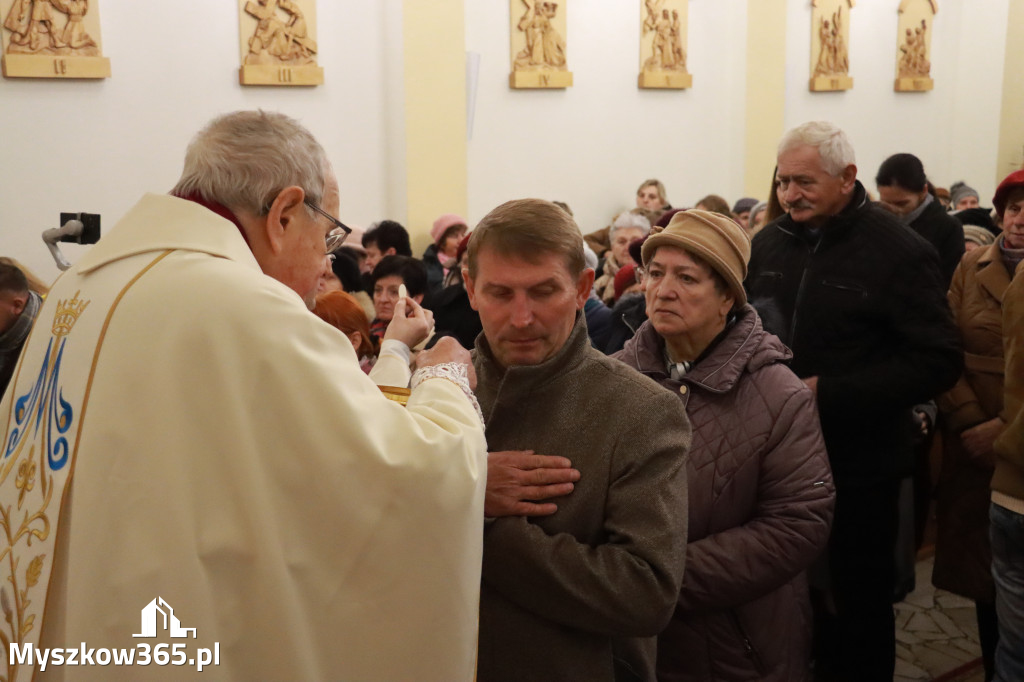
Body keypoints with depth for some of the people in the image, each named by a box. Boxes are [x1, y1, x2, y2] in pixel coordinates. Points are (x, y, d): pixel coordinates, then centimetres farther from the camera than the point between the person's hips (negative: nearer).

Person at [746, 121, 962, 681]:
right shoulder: (768, 244, 6)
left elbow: (939, 362, -16)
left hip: (858, 466, -5)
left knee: (856, 604, 10)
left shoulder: (898, 252, -11)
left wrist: (826, 392, -22)